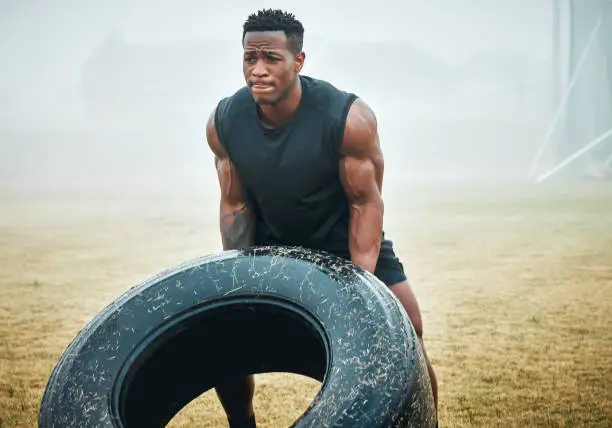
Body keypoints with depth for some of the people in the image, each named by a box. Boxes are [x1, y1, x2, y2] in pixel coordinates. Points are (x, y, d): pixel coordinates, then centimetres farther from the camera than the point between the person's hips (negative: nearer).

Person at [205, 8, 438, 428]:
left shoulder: (349, 119, -31)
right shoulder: (223, 123, -19)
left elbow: (366, 202, -21)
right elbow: (235, 204, -6)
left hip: (347, 239, -3)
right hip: (272, 241, 3)